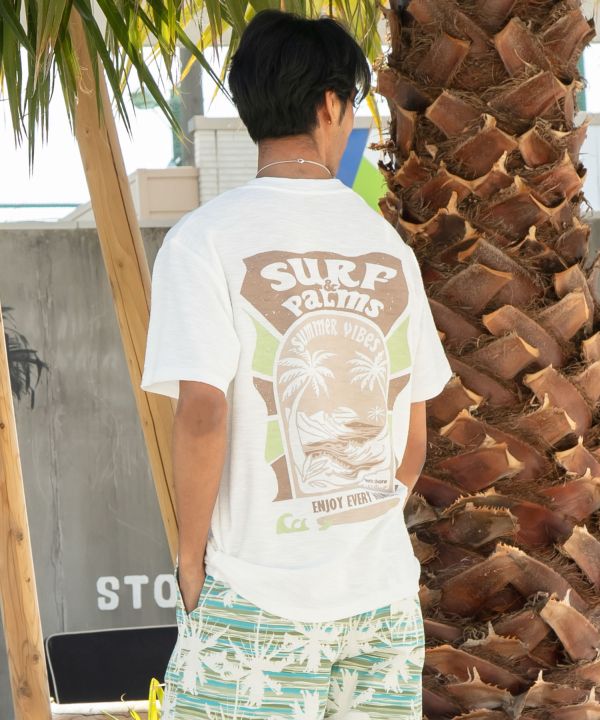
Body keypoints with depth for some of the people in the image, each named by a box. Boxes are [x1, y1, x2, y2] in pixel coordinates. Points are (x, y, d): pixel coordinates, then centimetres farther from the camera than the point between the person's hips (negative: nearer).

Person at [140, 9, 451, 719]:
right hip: (385, 593, 4)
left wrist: (191, 556, -4)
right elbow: (414, 436, 10)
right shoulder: (386, 243, 7)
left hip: (258, 594, -4)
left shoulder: (205, 240, -7)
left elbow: (202, 413, -15)